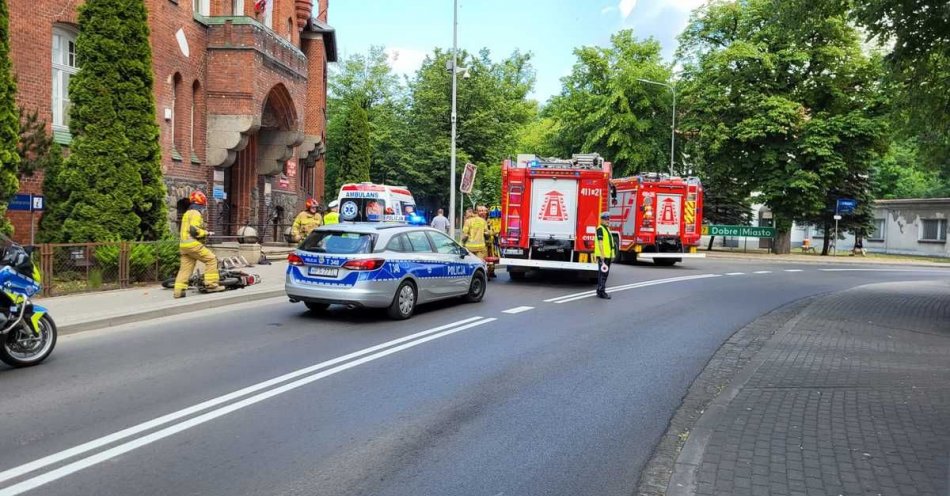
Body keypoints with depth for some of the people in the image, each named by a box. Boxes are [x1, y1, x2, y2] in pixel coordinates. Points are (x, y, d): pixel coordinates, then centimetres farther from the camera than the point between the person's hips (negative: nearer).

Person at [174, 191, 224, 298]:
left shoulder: (187, 213, 24)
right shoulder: (195, 213, -9)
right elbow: (194, 230, -20)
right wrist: (206, 233, -10)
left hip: (183, 244, 10)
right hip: (193, 244, -10)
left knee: (185, 267, 8)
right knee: (211, 259, -6)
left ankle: (179, 291, 5)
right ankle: (211, 284, -10)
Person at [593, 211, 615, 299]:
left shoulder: (607, 229, 19)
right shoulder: (600, 229, -10)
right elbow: (600, 242, -18)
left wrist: (611, 255, 21)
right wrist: (602, 254, -23)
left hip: (608, 255, 10)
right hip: (602, 256, -10)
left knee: (605, 274, 13)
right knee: (602, 273, -9)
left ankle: (600, 291, 19)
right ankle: (601, 292, -7)